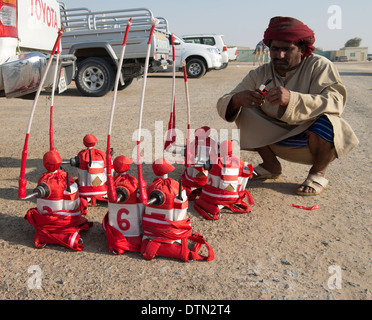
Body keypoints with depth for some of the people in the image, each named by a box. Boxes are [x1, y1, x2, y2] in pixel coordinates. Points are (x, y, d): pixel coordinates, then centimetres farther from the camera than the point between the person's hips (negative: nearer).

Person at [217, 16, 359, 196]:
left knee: (324, 120, -34)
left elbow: (336, 101, -33)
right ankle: (271, 166, 6)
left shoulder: (319, 66, -15)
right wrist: (237, 99, -37)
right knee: (245, 112, -9)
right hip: (279, 138, 4)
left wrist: (291, 98, -47)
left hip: (314, 137, -3)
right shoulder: (260, 74, -6)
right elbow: (223, 105, -13)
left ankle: (318, 173, -5)